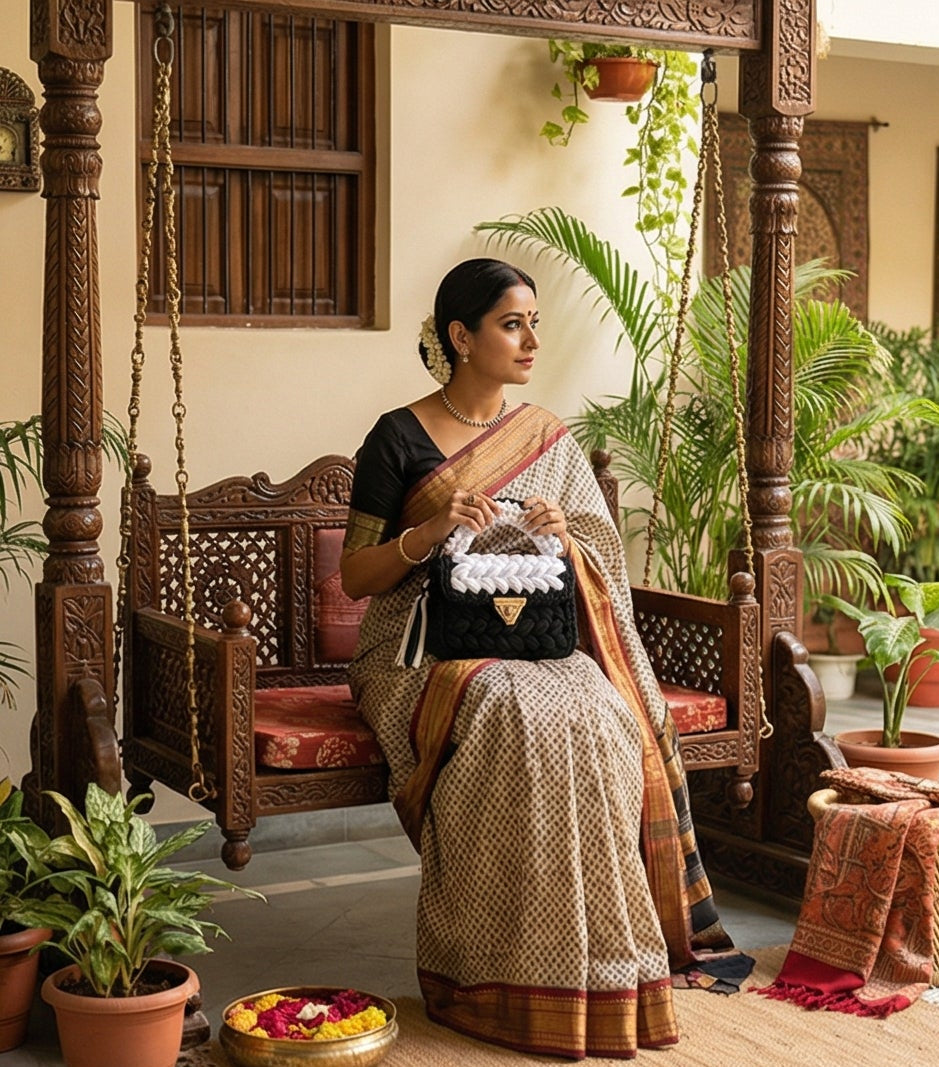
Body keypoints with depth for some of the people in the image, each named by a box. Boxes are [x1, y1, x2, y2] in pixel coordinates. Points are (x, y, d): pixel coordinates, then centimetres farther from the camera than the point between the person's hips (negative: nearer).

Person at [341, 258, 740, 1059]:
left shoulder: (548, 438, 11)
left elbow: (602, 571, 11)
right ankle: (509, 980, -27)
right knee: (515, 716, -36)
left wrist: (565, 538, -11)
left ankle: (596, 963, -20)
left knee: (601, 720, -31)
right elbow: (356, 576, -2)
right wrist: (431, 532, -19)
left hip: (536, 644, 4)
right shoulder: (399, 438, -1)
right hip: (426, 650, -3)